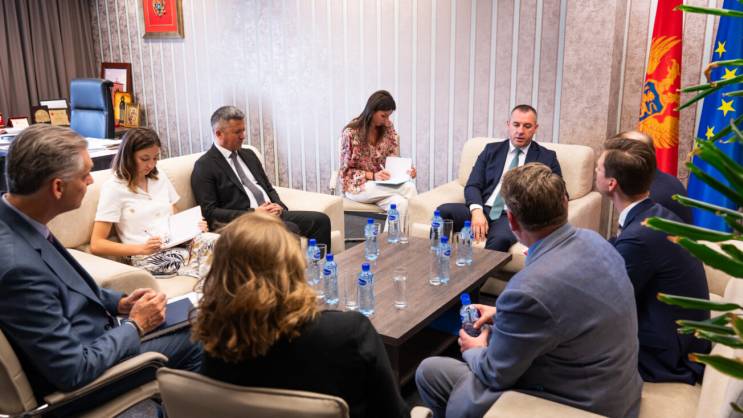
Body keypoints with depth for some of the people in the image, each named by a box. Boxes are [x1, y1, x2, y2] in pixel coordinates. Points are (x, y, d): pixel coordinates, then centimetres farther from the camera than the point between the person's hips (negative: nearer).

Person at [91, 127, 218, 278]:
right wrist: (141, 248, -18)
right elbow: (96, 245, -6)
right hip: (147, 257, -6)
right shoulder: (114, 188, -2)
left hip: (178, 244, 6)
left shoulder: (160, 178, 17)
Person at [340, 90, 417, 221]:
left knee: (401, 203, -32)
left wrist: (405, 171, -16)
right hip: (357, 185, -5)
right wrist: (373, 175, -24)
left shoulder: (388, 128, 0)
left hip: (379, 183, 5)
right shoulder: (351, 133, -15)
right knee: (408, 188, -28)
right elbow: (346, 171, -10)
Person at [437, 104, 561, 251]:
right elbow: (473, 186, 8)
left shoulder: (547, 157, 13)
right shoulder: (491, 150, 17)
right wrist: (477, 211, -14)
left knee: (500, 239, -38)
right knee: (443, 211, -27)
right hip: (483, 210, 2)